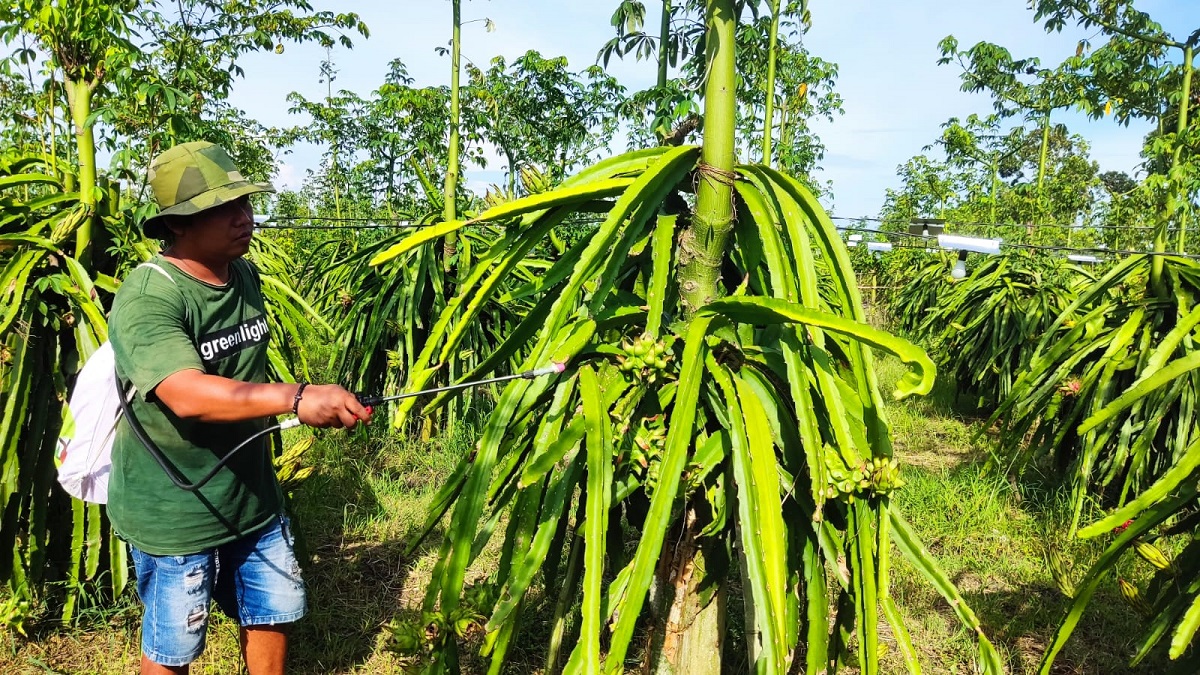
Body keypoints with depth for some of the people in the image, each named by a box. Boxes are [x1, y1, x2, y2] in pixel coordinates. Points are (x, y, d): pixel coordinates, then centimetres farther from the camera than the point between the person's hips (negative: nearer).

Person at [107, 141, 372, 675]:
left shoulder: (245, 276, 0)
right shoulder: (147, 298, -24)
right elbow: (186, 394, -41)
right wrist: (295, 397, -52)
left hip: (253, 496, 6)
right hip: (174, 512, -6)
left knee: (273, 615, 19)